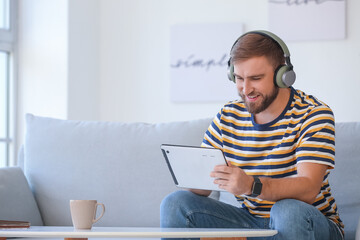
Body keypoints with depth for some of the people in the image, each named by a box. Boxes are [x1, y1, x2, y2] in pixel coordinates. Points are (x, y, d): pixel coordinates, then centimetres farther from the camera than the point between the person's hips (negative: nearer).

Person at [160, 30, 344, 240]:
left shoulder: (314, 114, -12)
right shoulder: (228, 116, 4)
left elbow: (308, 189, -26)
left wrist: (251, 185, -43)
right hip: (249, 220, 4)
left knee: (289, 211, -38)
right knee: (175, 203, -14)